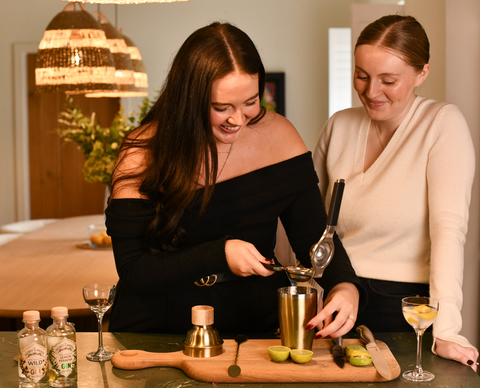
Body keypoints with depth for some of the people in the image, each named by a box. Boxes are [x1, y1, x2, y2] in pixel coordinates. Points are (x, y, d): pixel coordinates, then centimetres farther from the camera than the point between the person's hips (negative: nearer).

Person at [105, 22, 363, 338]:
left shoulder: (277, 136, -3)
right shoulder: (142, 156, -11)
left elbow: (314, 237, 0)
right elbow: (132, 272, -10)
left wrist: (345, 286, -20)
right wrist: (220, 255, -21)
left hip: (259, 326, 2)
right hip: (159, 334, -1)